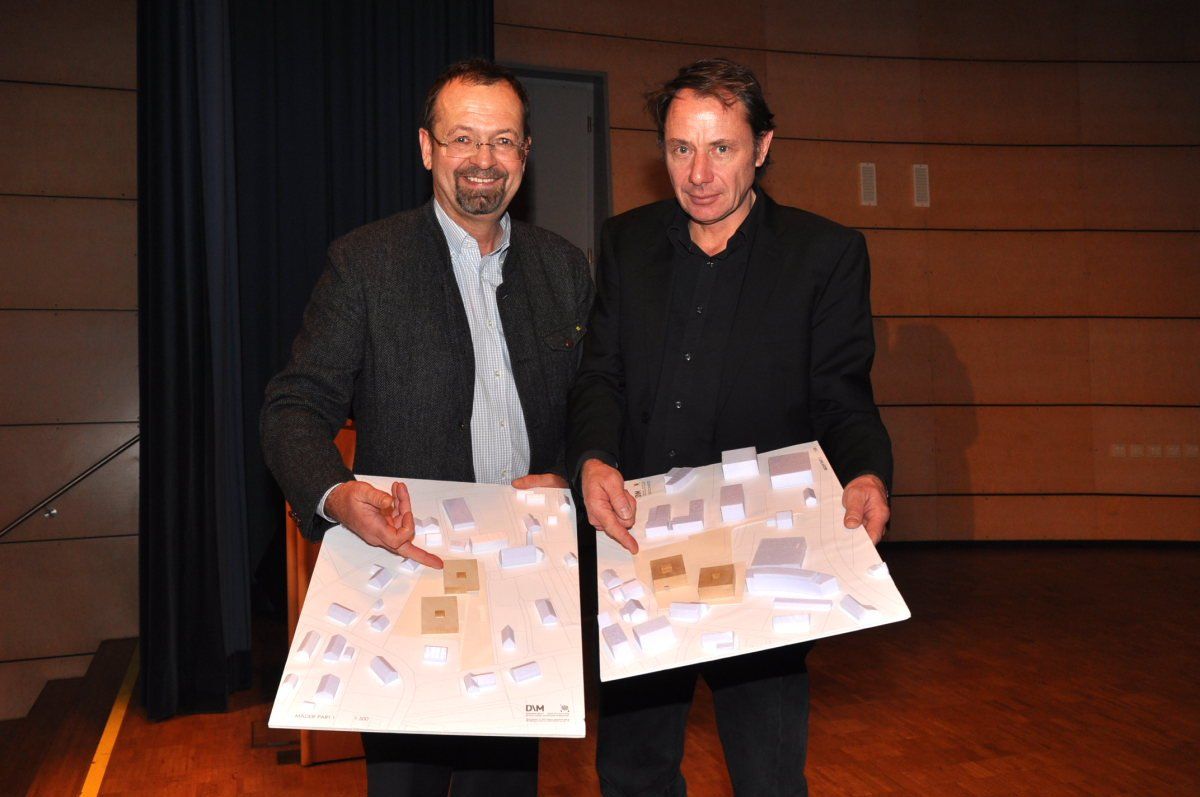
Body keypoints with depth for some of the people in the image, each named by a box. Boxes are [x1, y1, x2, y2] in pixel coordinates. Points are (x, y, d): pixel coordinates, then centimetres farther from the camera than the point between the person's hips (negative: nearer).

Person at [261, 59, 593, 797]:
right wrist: (336, 495, -28)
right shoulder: (365, 261, -4)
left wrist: (568, 477, -9)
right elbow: (297, 407, -9)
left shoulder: (565, 266, 8)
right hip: (410, 566, -3)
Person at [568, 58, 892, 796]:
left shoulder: (828, 253, -2)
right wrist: (593, 458, -15)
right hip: (641, 547, 3)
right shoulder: (627, 242, 8)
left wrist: (866, 475, -24)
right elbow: (602, 374, 5)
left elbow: (842, 396, -3)